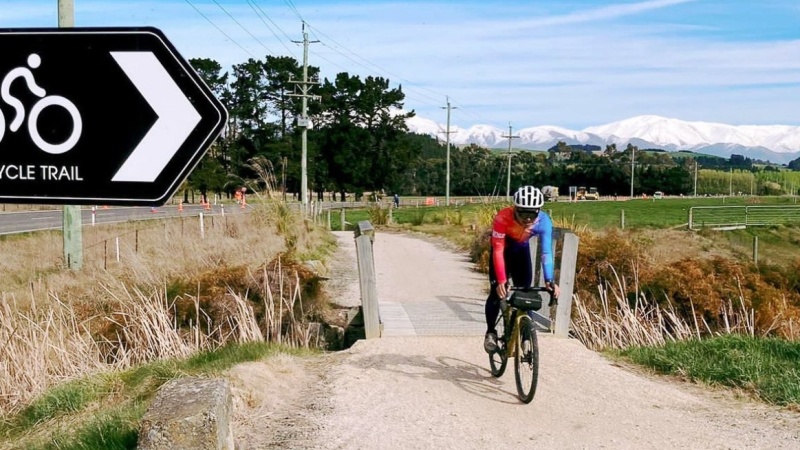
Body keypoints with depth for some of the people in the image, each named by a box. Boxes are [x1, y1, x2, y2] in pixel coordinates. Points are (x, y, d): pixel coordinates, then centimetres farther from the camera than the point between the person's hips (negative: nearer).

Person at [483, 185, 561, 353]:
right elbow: (498, 251, -37)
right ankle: (490, 332, 6)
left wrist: (549, 280, -44)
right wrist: (501, 281, -43)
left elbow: (546, 252, -34)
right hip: (502, 248, -2)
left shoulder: (543, 221, -32)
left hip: (521, 250, 2)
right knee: (497, 292, -11)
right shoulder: (503, 218, -39)